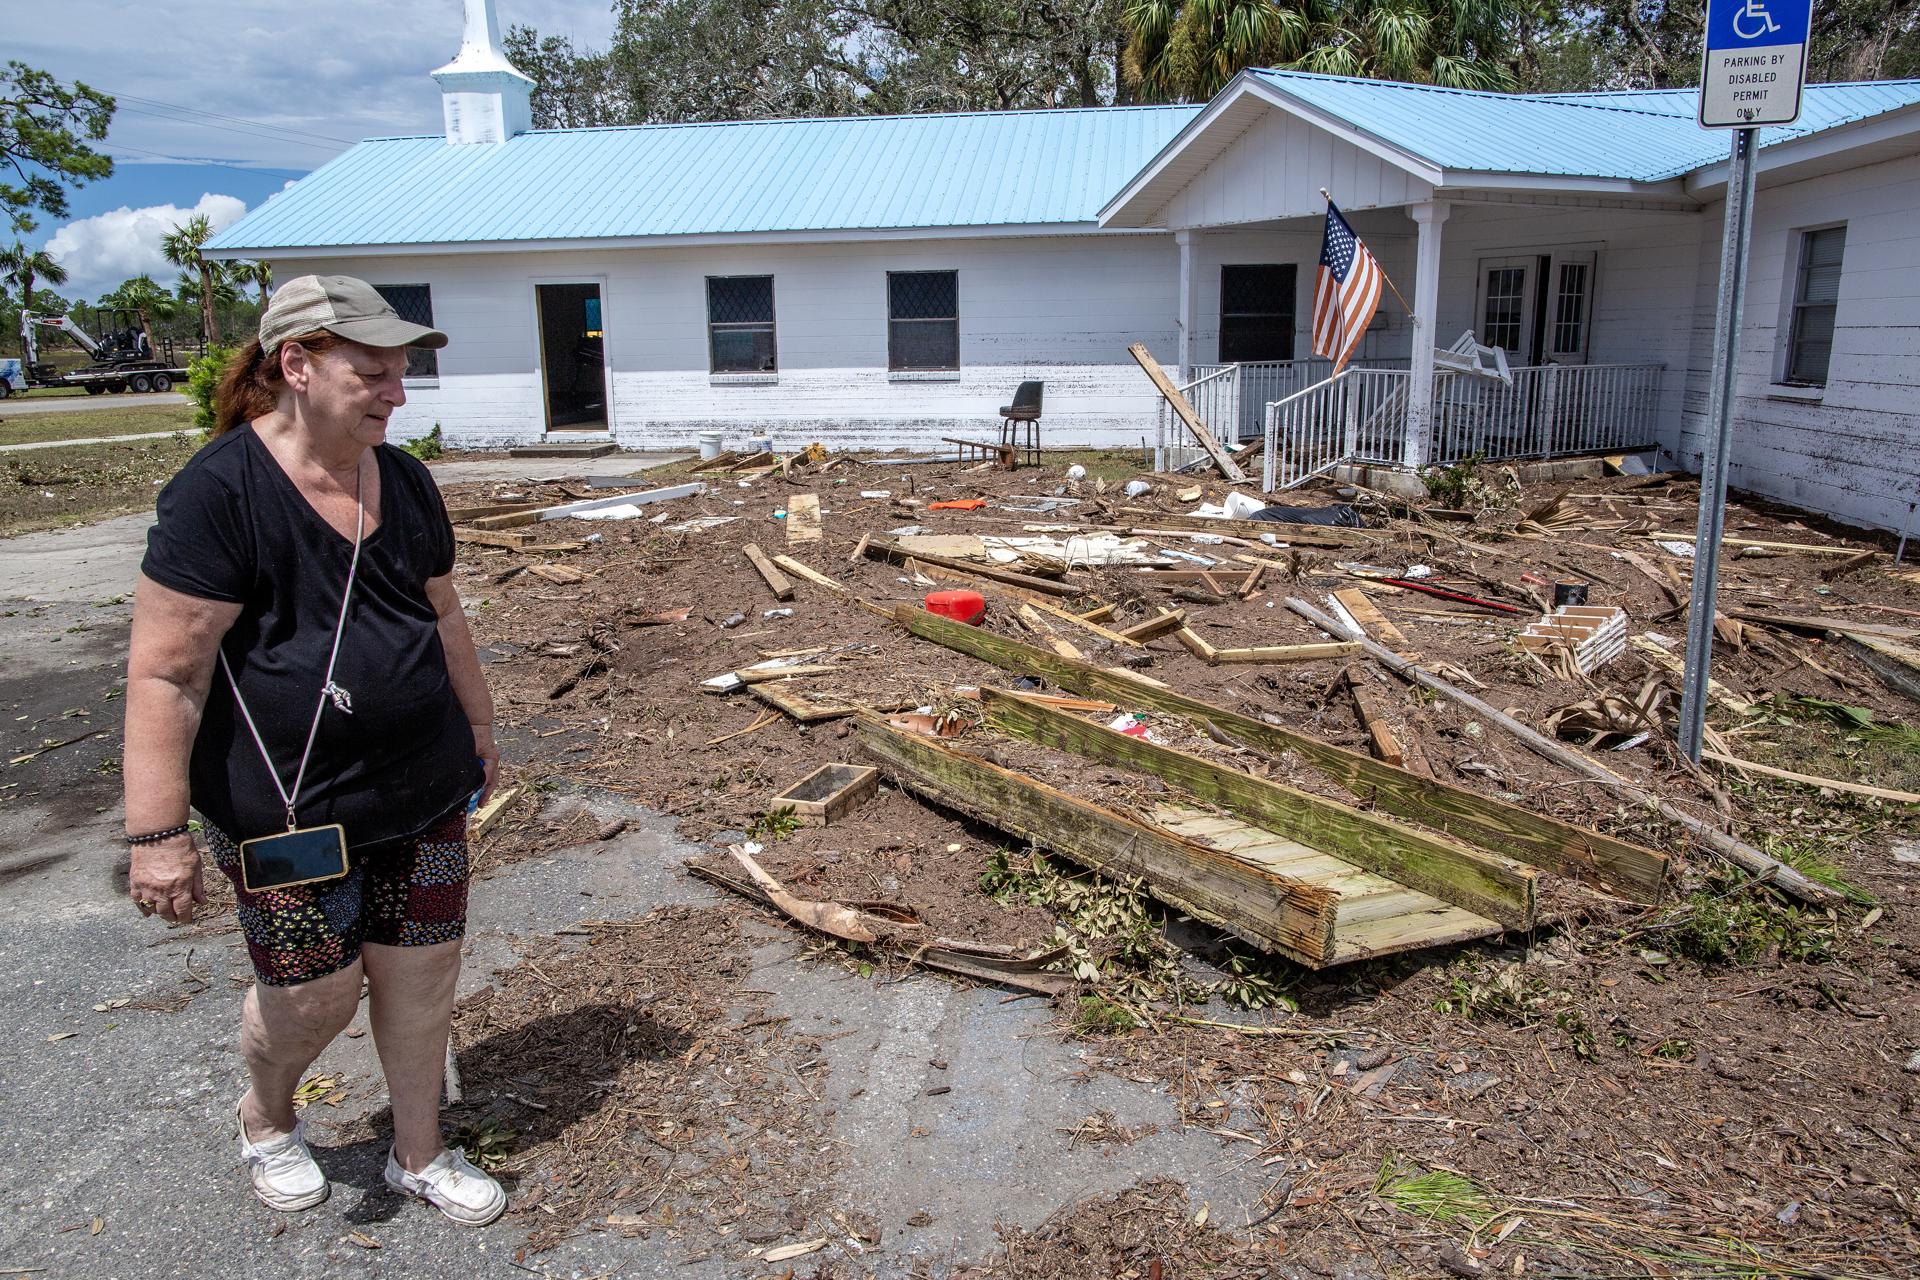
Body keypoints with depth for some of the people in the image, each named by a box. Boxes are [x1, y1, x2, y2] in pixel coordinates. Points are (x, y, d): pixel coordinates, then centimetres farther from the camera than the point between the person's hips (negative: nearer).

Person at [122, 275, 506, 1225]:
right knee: (313, 995, 7)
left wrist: (477, 726, 23)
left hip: (422, 793, 6)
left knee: (420, 973, 12)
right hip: (286, 808, -6)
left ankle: (419, 1155, 34)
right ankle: (266, 1120, 42)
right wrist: (156, 834, -19)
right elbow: (165, 675, -18)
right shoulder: (219, 492, -16)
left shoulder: (403, 481, 5)